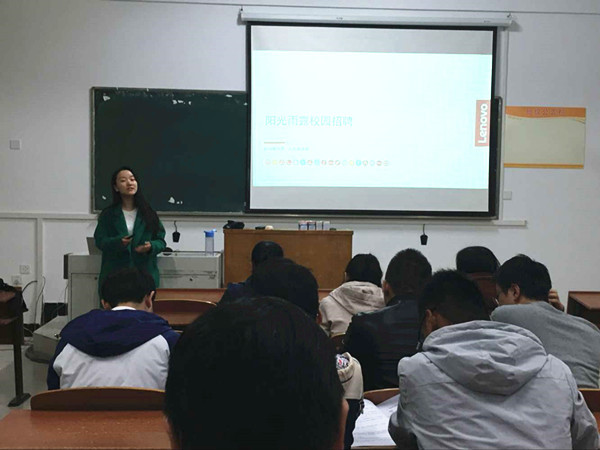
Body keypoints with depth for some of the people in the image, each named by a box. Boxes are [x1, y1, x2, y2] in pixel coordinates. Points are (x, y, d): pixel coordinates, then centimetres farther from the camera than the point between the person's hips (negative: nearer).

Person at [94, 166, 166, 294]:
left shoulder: (148, 213, 8)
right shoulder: (108, 214, 7)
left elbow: (160, 240, 7)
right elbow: (100, 241, 0)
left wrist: (151, 246, -14)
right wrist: (118, 242, -18)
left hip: (145, 273, 1)